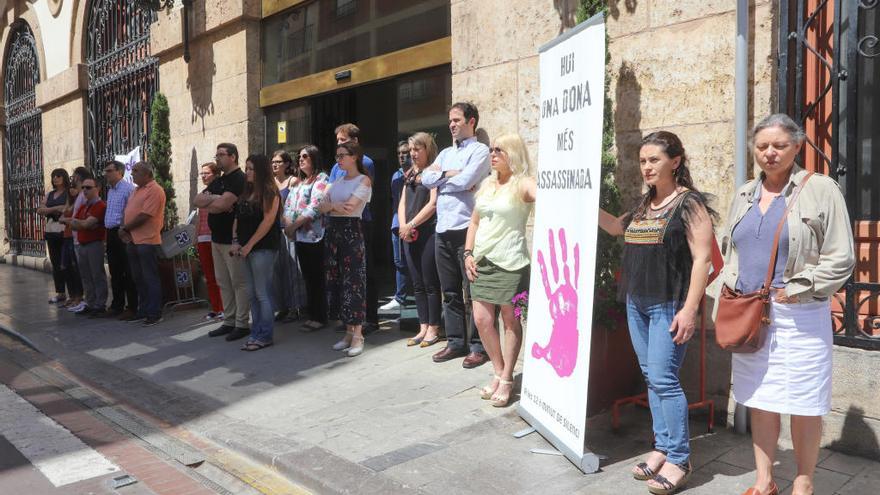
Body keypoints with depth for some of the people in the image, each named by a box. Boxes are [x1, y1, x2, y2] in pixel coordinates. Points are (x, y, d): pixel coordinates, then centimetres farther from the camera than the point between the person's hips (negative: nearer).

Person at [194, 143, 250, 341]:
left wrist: (208, 202, -3)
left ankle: (242, 324, 3)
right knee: (223, 282, 12)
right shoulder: (218, 181, 18)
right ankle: (228, 321, 20)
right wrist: (214, 198, -9)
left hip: (233, 240, -9)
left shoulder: (239, 179, -11)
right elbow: (198, 200, 9)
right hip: (217, 238, 9)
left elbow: (223, 204, -22)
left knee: (238, 282, -3)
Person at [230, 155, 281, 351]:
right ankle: (256, 333, 18)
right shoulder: (247, 192, 16)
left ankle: (264, 336, 3)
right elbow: (238, 218, 17)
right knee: (252, 294, 10)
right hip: (247, 248, 8)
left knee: (262, 294, -4)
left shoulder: (269, 192, -7)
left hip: (263, 248, -8)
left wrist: (249, 245, -13)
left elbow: (268, 221, -14)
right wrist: (235, 241, 3)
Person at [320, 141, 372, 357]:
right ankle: (348, 332, 14)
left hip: (351, 230, -7)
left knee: (353, 282, -8)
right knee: (336, 280, 6)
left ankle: (357, 336, -4)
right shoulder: (337, 181, 18)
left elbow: (350, 207, -15)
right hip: (333, 231, 7)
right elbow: (322, 207, 8)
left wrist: (331, 205, -1)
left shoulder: (364, 180, -3)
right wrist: (337, 205, -11)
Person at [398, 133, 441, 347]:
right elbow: (402, 203, 14)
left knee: (430, 284, -2)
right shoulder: (410, 174, 17)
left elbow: (433, 203, -13)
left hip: (428, 232, -7)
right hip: (409, 236, 7)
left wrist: (411, 225, -13)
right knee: (417, 284, 9)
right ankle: (423, 328, 16)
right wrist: (403, 226, -3)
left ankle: (433, 329, 7)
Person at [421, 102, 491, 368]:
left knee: (473, 292, -2)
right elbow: (426, 179, 7)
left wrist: (439, 176, 0)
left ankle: (479, 346, 6)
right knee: (450, 292, 12)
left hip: (466, 229, -7)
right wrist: (450, 174, -7)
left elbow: (466, 180, -16)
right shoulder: (445, 153, 20)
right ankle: (456, 342, 21)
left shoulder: (480, 150, -2)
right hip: (442, 230, 7)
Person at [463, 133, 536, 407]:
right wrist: (468, 254, 9)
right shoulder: (487, 184, 14)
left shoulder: (523, 184, -7)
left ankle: (506, 379, 13)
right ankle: (499, 373, 22)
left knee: (510, 320, 3)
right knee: (481, 319, 6)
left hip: (510, 262, -6)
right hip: (482, 261, 7)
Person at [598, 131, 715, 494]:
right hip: (637, 303, 8)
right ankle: (663, 448, 23)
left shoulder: (689, 203, -9)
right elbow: (614, 227, 30)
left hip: (669, 306, -8)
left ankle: (679, 459, 6)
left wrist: (690, 309, -19)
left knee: (663, 379, -7)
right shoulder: (644, 205, 13)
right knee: (650, 378, 12)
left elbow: (702, 258, -14)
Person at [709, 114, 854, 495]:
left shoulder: (820, 190, -4)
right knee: (759, 402, 11)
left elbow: (840, 259, -7)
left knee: (803, 405, 4)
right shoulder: (744, 195, 13)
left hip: (798, 315, -5)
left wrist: (794, 291, -13)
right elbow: (729, 252, 20)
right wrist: (727, 289, 6)